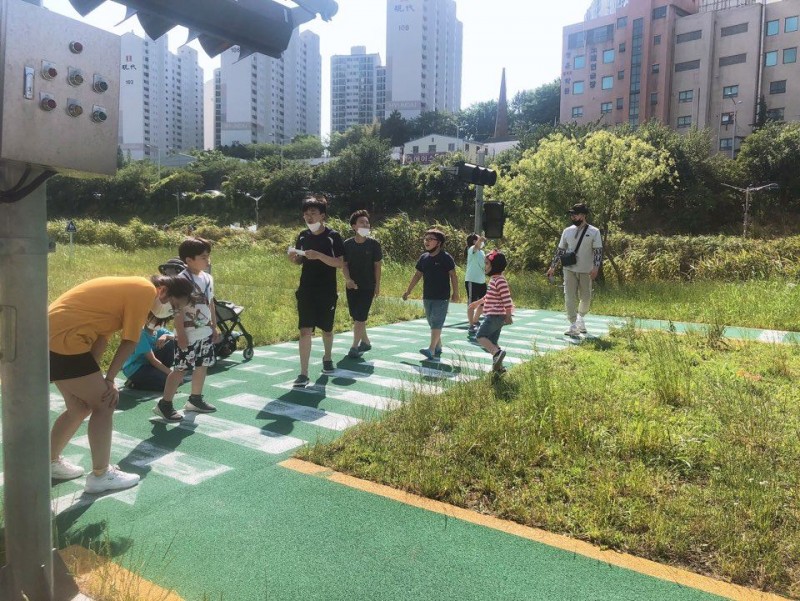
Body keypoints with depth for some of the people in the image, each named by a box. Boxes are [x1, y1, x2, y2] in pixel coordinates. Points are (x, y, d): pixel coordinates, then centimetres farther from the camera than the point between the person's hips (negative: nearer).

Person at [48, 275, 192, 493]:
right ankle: (100, 475, 7)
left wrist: (93, 377, 2)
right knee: (105, 403, -2)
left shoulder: (133, 289, 17)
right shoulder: (146, 290, -12)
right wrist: (109, 380, -5)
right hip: (63, 340, -10)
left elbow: (102, 333, 11)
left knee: (80, 407, 19)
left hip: (52, 334, 10)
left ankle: (50, 462, 35)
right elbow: (129, 342, -12)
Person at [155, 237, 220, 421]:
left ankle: (195, 399, 29)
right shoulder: (182, 280, -16)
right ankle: (164, 404, 6)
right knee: (180, 368, -4)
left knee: (202, 366, 15)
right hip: (188, 334, -8)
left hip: (205, 332, 8)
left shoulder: (208, 278, 7)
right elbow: (178, 309, -18)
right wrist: (181, 334, -19)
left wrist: (214, 327, 16)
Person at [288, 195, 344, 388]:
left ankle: (327, 358, 42)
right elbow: (299, 262, 14)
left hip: (327, 292, -2)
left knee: (327, 329, 14)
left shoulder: (333, 236, -8)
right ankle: (304, 374, -4)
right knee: (305, 330, -7)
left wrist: (319, 255, -25)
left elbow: (339, 263, -13)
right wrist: (293, 256, -9)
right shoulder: (302, 236, 4)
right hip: (306, 291, 2)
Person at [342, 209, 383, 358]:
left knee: (360, 317, -6)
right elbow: (344, 264, -1)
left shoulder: (374, 244, -8)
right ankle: (366, 342, 30)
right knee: (355, 317, 12)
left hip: (368, 287, -3)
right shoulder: (347, 244, -3)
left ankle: (354, 347, 4)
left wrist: (377, 285, -3)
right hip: (351, 286, 3)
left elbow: (377, 265, -3)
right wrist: (348, 279, -18)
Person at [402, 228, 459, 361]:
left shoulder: (445, 257, -8)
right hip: (427, 297, 6)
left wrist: (455, 293, -8)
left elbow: (453, 275, -7)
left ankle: (431, 350, -15)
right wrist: (408, 291, 14)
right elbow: (417, 275, 14)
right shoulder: (424, 257, 8)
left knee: (436, 323, -10)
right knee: (433, 323, 12)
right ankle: (438, 349, 23)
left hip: (442, 298, -6)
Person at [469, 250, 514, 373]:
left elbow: (506, 299, -20)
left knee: (480, 336, -10)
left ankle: (498, 352, -21)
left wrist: (508, 316, -19)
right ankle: (498, 366, 14)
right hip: (493, 316, 10)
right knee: (492, 342, 11)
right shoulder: (493, 279, 13)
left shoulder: (499, 280, -17)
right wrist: (479, 302, 35)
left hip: (494, 316, -10)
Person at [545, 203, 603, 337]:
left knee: (586, 298, 9)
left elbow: (598, 251, -7)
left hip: (586, 270, -2)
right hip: (569, 269, 2)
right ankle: (573, 326, -1)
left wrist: (596, 267, -21)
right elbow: (560, 250, 11)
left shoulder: (594, 232, -3)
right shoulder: (567, 231, 6)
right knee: (570, 297, -5)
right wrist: (552, 267, 8)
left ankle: (580, 317, 37)